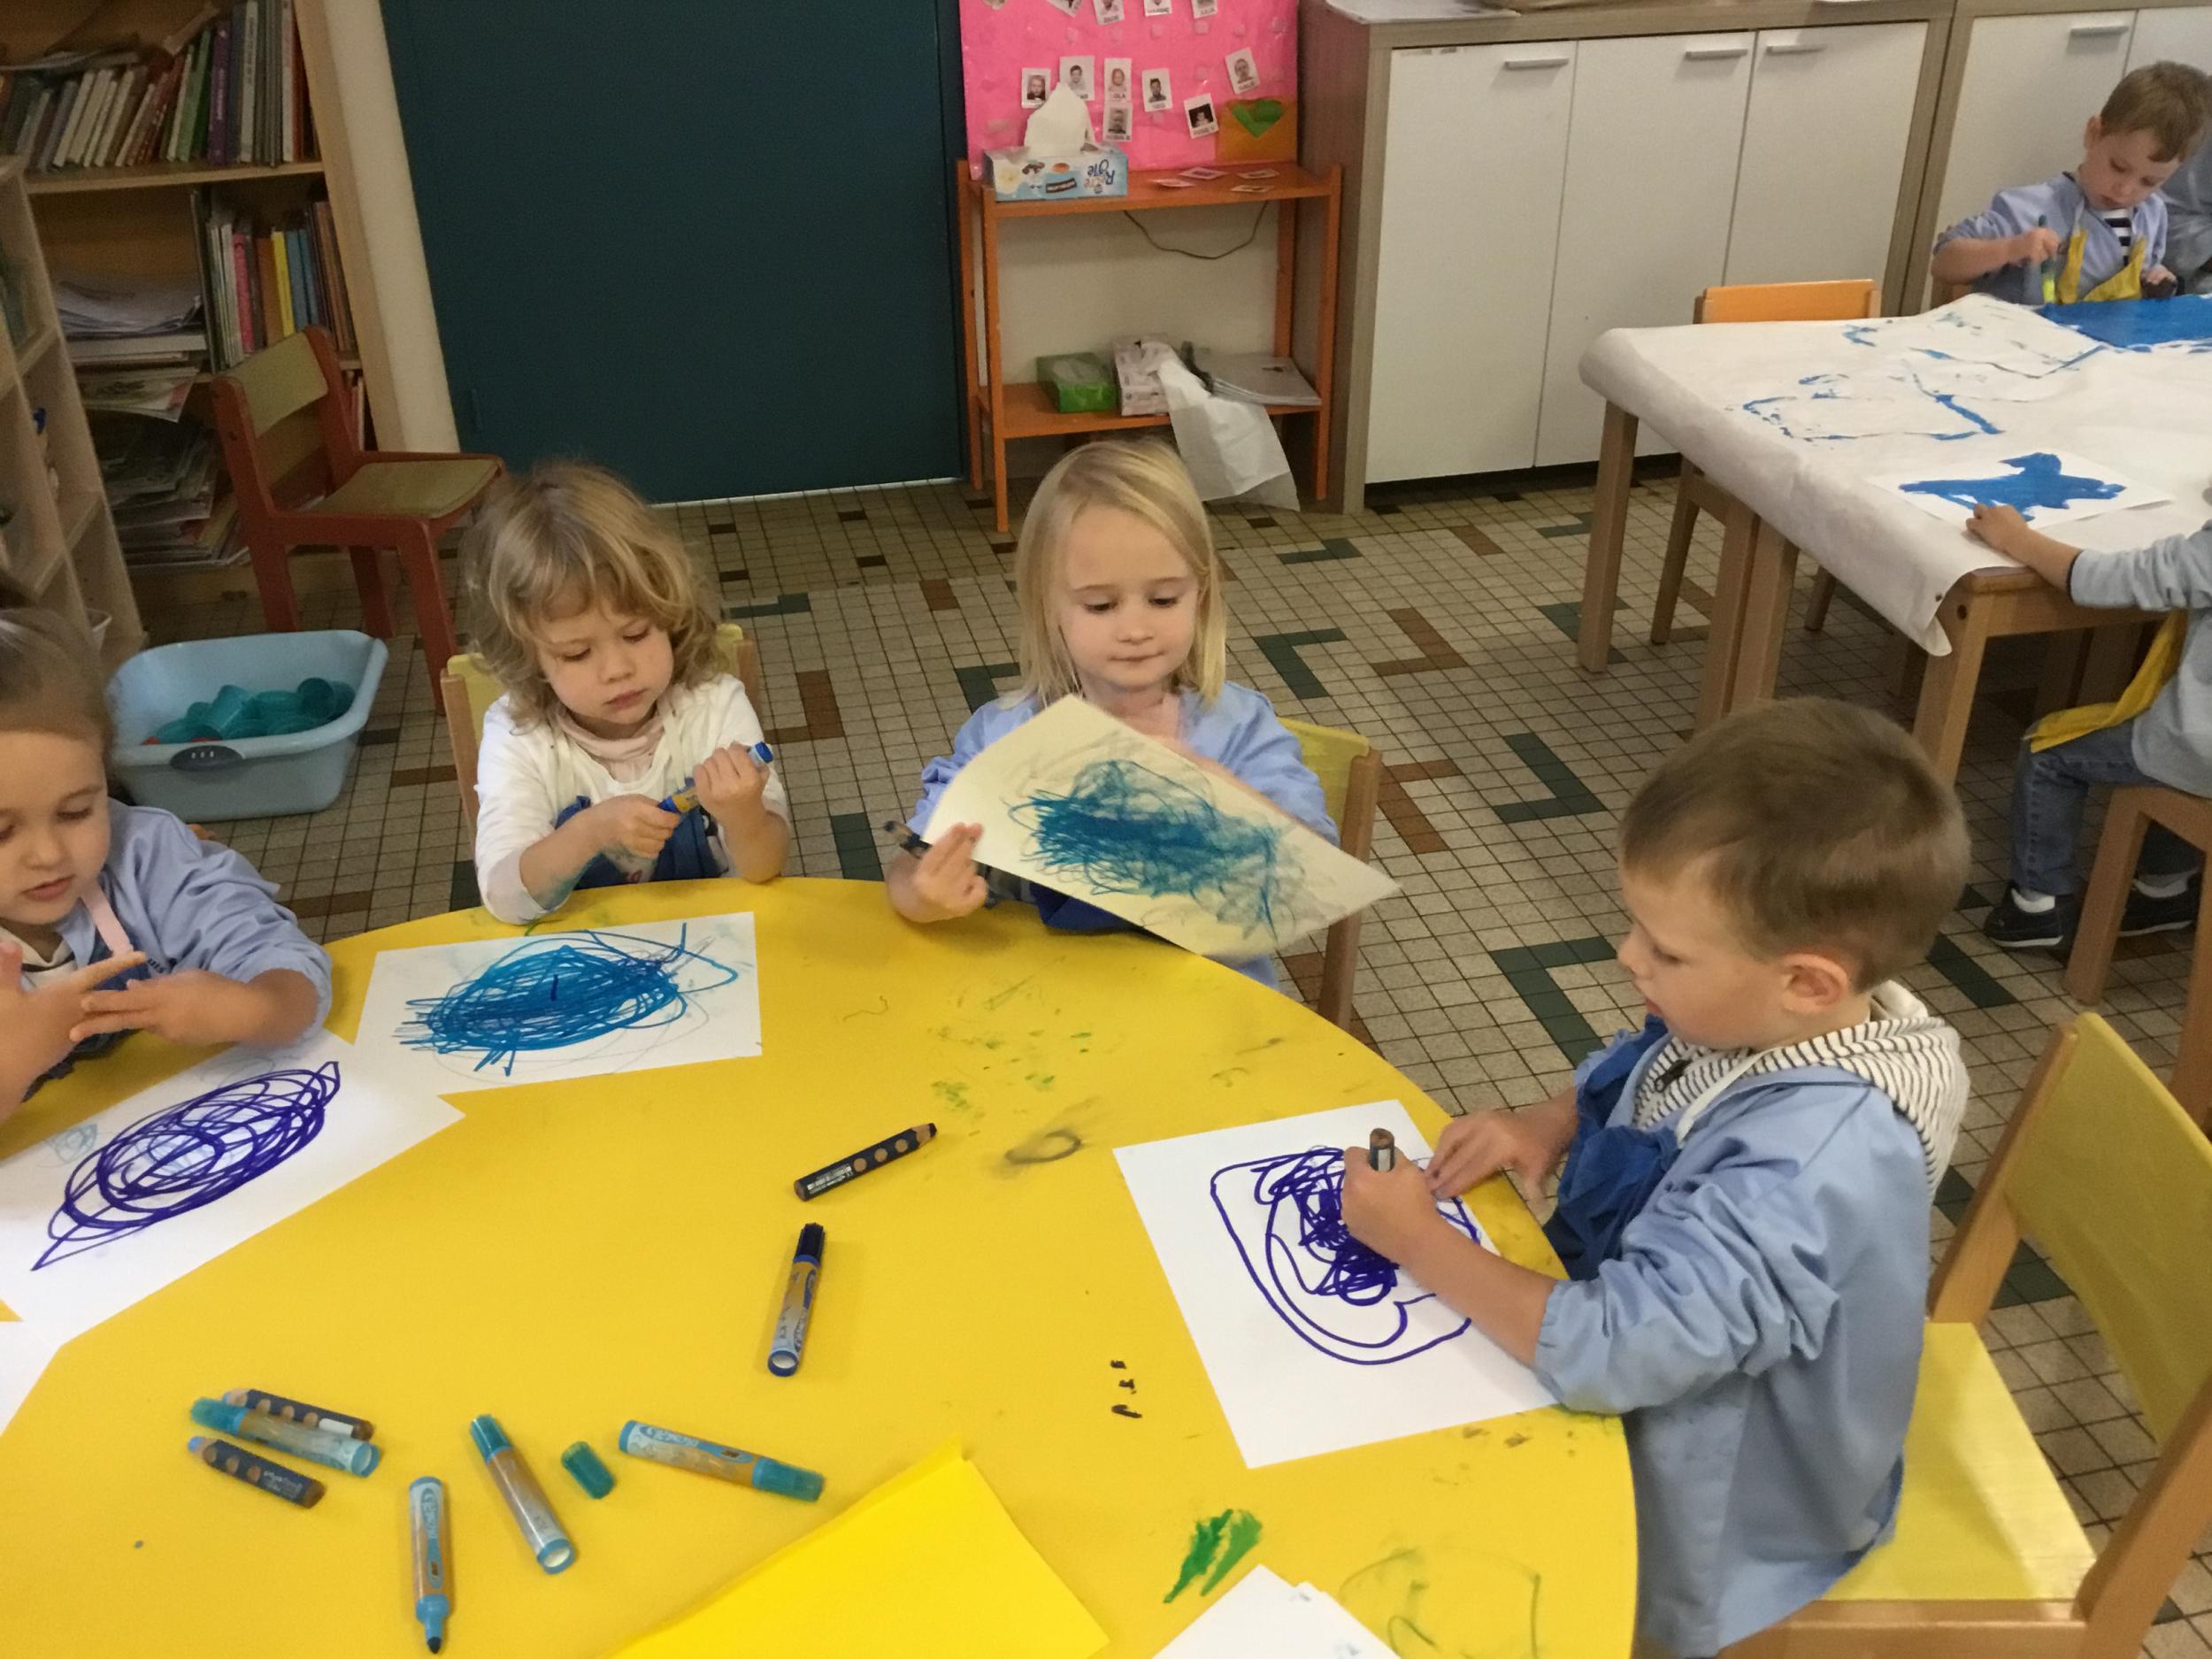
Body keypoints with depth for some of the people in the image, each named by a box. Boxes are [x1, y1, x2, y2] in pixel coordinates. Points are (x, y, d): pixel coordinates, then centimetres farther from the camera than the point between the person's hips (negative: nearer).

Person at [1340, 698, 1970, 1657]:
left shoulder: (1811, 1174, -39)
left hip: (1695, 1510, -7)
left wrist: (1417, 1239, -28)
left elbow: (1607, 1353, -38)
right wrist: (1545, 1125, -10)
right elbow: (1630, 1072, 9)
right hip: (1644, 1325, 7)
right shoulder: (1752, 1019, -15)